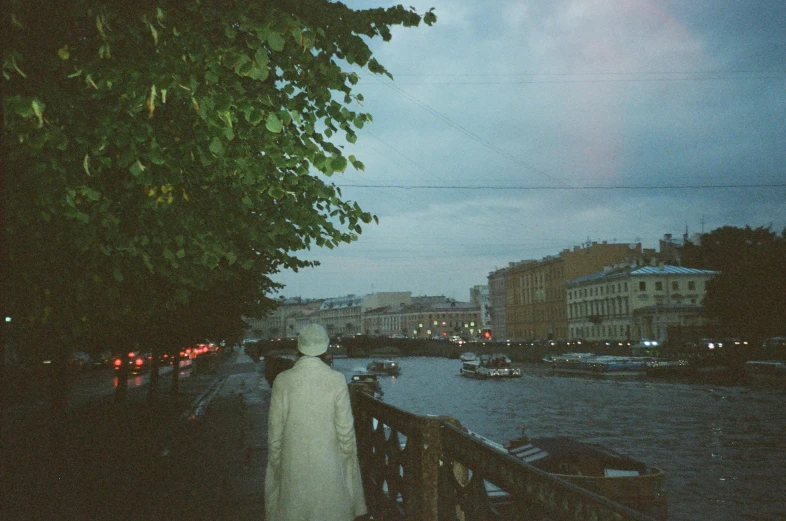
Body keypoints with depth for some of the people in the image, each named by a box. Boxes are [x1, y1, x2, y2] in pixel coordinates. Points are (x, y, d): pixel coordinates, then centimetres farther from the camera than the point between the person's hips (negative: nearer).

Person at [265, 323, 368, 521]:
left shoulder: (282, 380, -8)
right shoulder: (336, 380, -11)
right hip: (328, 466, -1)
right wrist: (347, 457, 8)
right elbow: (345, 428, -7)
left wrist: (275, 461, 10)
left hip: (293, 465, 1)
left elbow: (275, 428, -2)